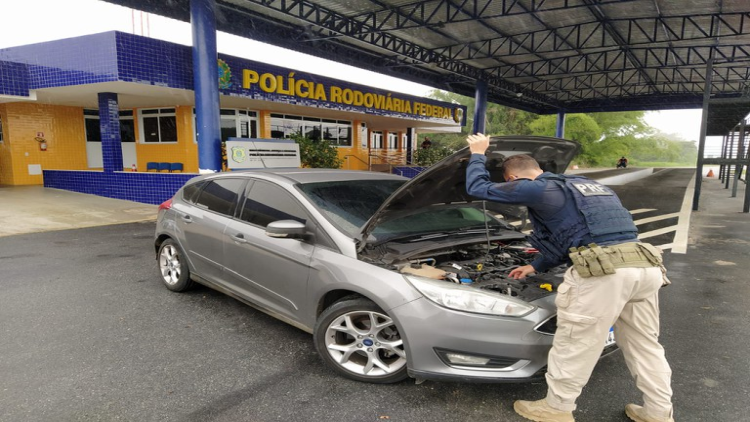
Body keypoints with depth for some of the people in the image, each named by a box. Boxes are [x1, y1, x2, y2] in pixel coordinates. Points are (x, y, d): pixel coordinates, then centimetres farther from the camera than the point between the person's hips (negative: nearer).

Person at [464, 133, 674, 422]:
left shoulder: (537, 189, 3)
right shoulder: (584, 186, 31)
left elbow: (478, 188, 9)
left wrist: (477, 154, 26)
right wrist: (536, 266, 43)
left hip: (603, 271, -8)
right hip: (644, 266, 9)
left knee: (573, 344, 7)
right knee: (645, 344, 22)